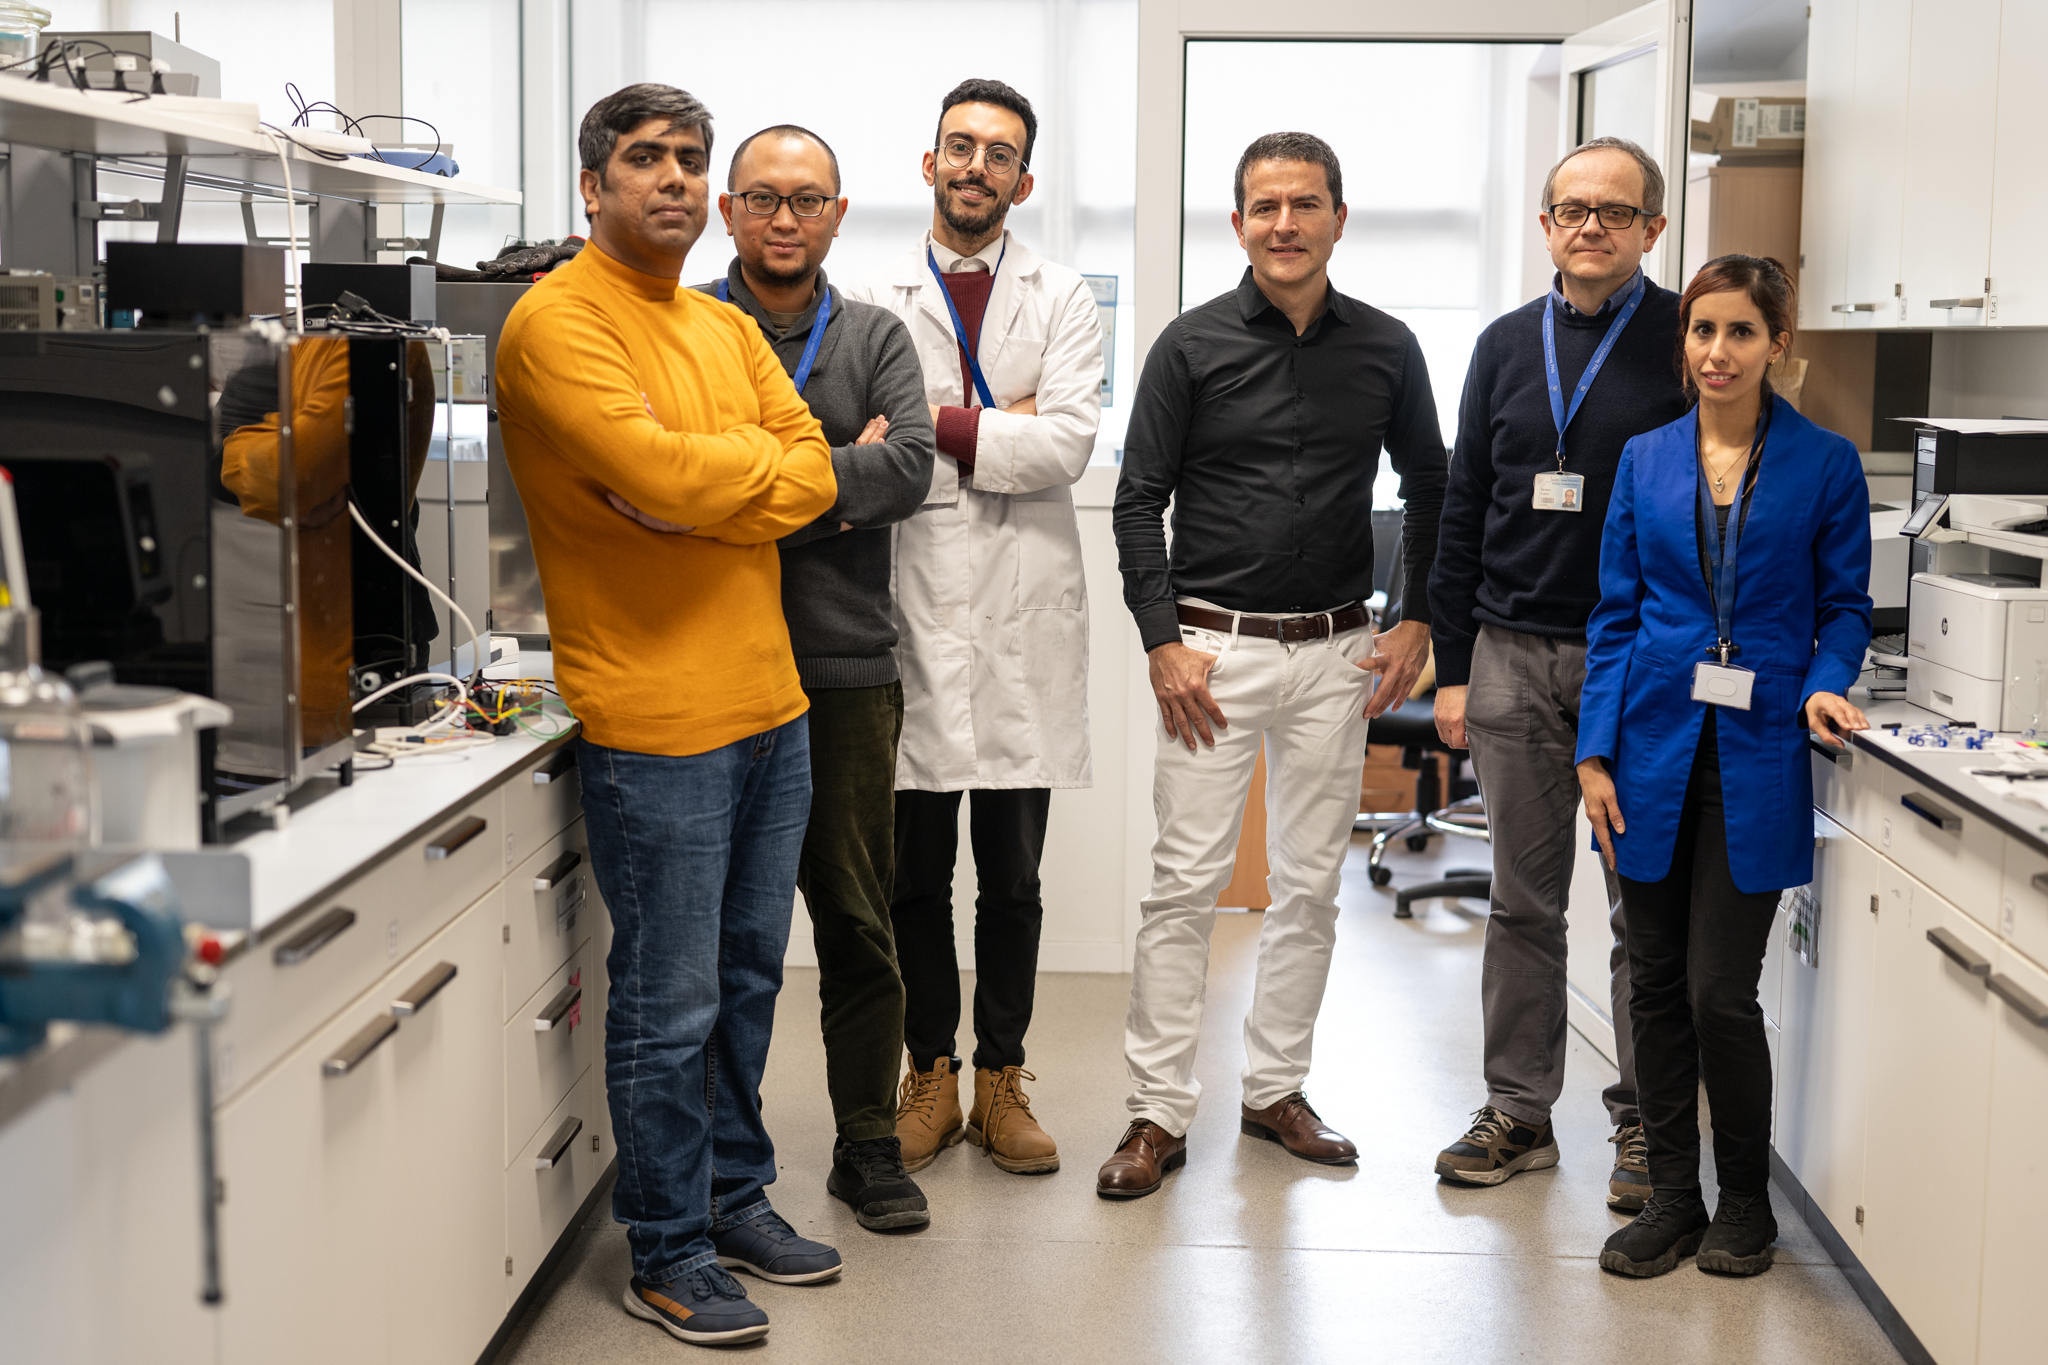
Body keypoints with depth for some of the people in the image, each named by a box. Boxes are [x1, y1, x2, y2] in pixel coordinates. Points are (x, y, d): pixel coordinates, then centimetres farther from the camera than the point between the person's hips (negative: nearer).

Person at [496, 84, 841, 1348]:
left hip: (770, 707, 8)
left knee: (750, 973, 18)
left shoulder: (729, 329, 14)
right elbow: (660, 473, -23)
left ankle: (735, 1195, 33)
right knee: (671, 1003, 1)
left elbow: (812, 475, 5)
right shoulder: (557, 322, -11)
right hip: (657, 721, -8)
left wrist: (705, 486, -11)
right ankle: (669, 1254, 15)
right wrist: (762, 467, -5)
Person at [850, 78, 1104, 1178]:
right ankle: (930, 1077, 21)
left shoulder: (1061, 300, 7)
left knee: (1013, 878, 8)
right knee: (915, 874, 8)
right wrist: (997, 428, -10)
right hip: (911, 612, 0)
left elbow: (1066, 445, -9)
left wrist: (936, 425, -11)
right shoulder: (874, 303, 6)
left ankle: (1002, 1079, 20)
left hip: (1023, 621, 0)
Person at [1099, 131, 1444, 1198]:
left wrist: (1418, 623, 7)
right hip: (1215, 647, -2)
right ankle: (1159, 1112, 3)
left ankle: (1275, 1089, 22)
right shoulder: (1193, 344, -1)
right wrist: (1162, 641, -8)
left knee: (1310, 883, 8)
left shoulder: (1386, 349, 5)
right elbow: (1138, 499, -1)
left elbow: (1431, 489, 15)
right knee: (1185, 883, -4)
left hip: (1336, 652, 3)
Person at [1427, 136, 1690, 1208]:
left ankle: (1644, 1122, 16)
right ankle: (1519, 1111, 19)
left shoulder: (1687, 343, -2)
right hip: (1515, 657, 3)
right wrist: (1452, 668, 7)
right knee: (1523, 899, 9)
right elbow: (1464, 512, 11)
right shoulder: (1507, 346, 10)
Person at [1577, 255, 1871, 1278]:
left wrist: (1825, 684, -15)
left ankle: (1746, 1203, 16)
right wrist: (1596, 753, 1)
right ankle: (1672, 1198, 20)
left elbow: (1845, 606, 6)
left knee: (1721, 992, -4)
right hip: (1655, 748, 3)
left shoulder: (1824, 464, 1)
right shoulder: (1645, 460, 7)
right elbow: (1615, 616, 7)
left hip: (1756, 760, -3)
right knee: (1656, 983, 7)